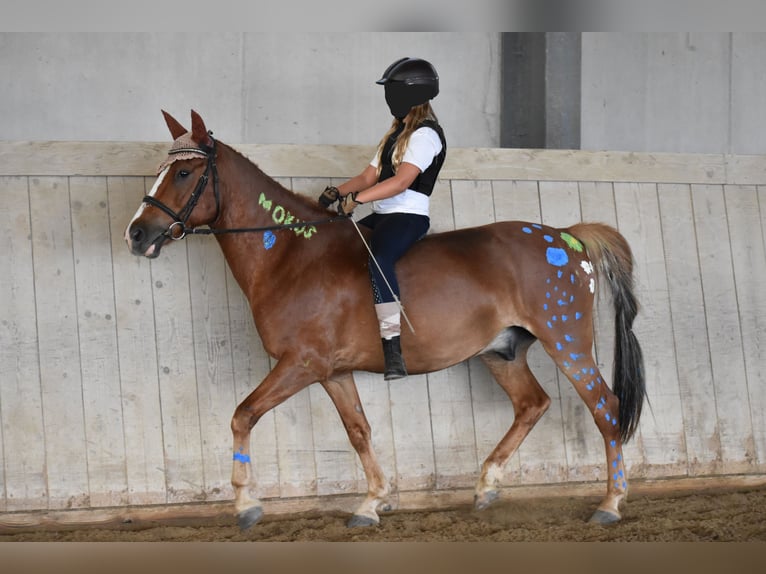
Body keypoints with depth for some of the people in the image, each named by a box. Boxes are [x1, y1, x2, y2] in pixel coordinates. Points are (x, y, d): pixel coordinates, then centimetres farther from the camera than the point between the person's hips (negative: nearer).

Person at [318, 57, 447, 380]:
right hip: (381, 216, 11)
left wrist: (357, 198, -29)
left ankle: (393, 351, -44)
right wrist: (338, 192, 1)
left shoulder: (425, 134, -9)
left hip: (408, 216, -11)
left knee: (378, 259, -36)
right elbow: (370, 176, 19)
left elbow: (401, 182, -22)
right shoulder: (396, 133, 21)